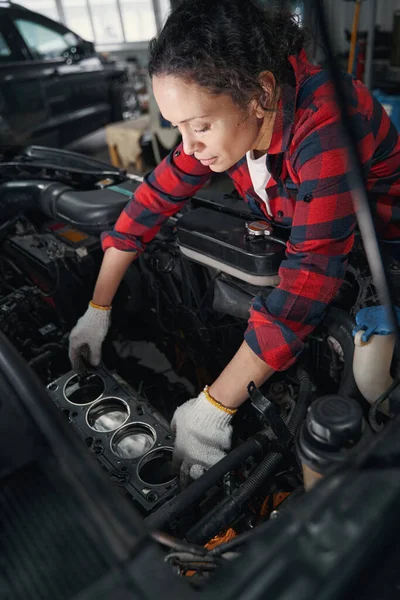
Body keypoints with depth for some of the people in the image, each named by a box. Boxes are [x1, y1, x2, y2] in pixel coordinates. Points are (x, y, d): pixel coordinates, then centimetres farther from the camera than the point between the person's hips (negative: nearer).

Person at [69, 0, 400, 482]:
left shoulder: (326, 124, -38)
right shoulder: (227, 115, -16)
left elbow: (308, 279, -42)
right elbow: (155, 198, -12)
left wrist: (214, 407, -39)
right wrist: (98, 309, -10)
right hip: (296, 233, 6)